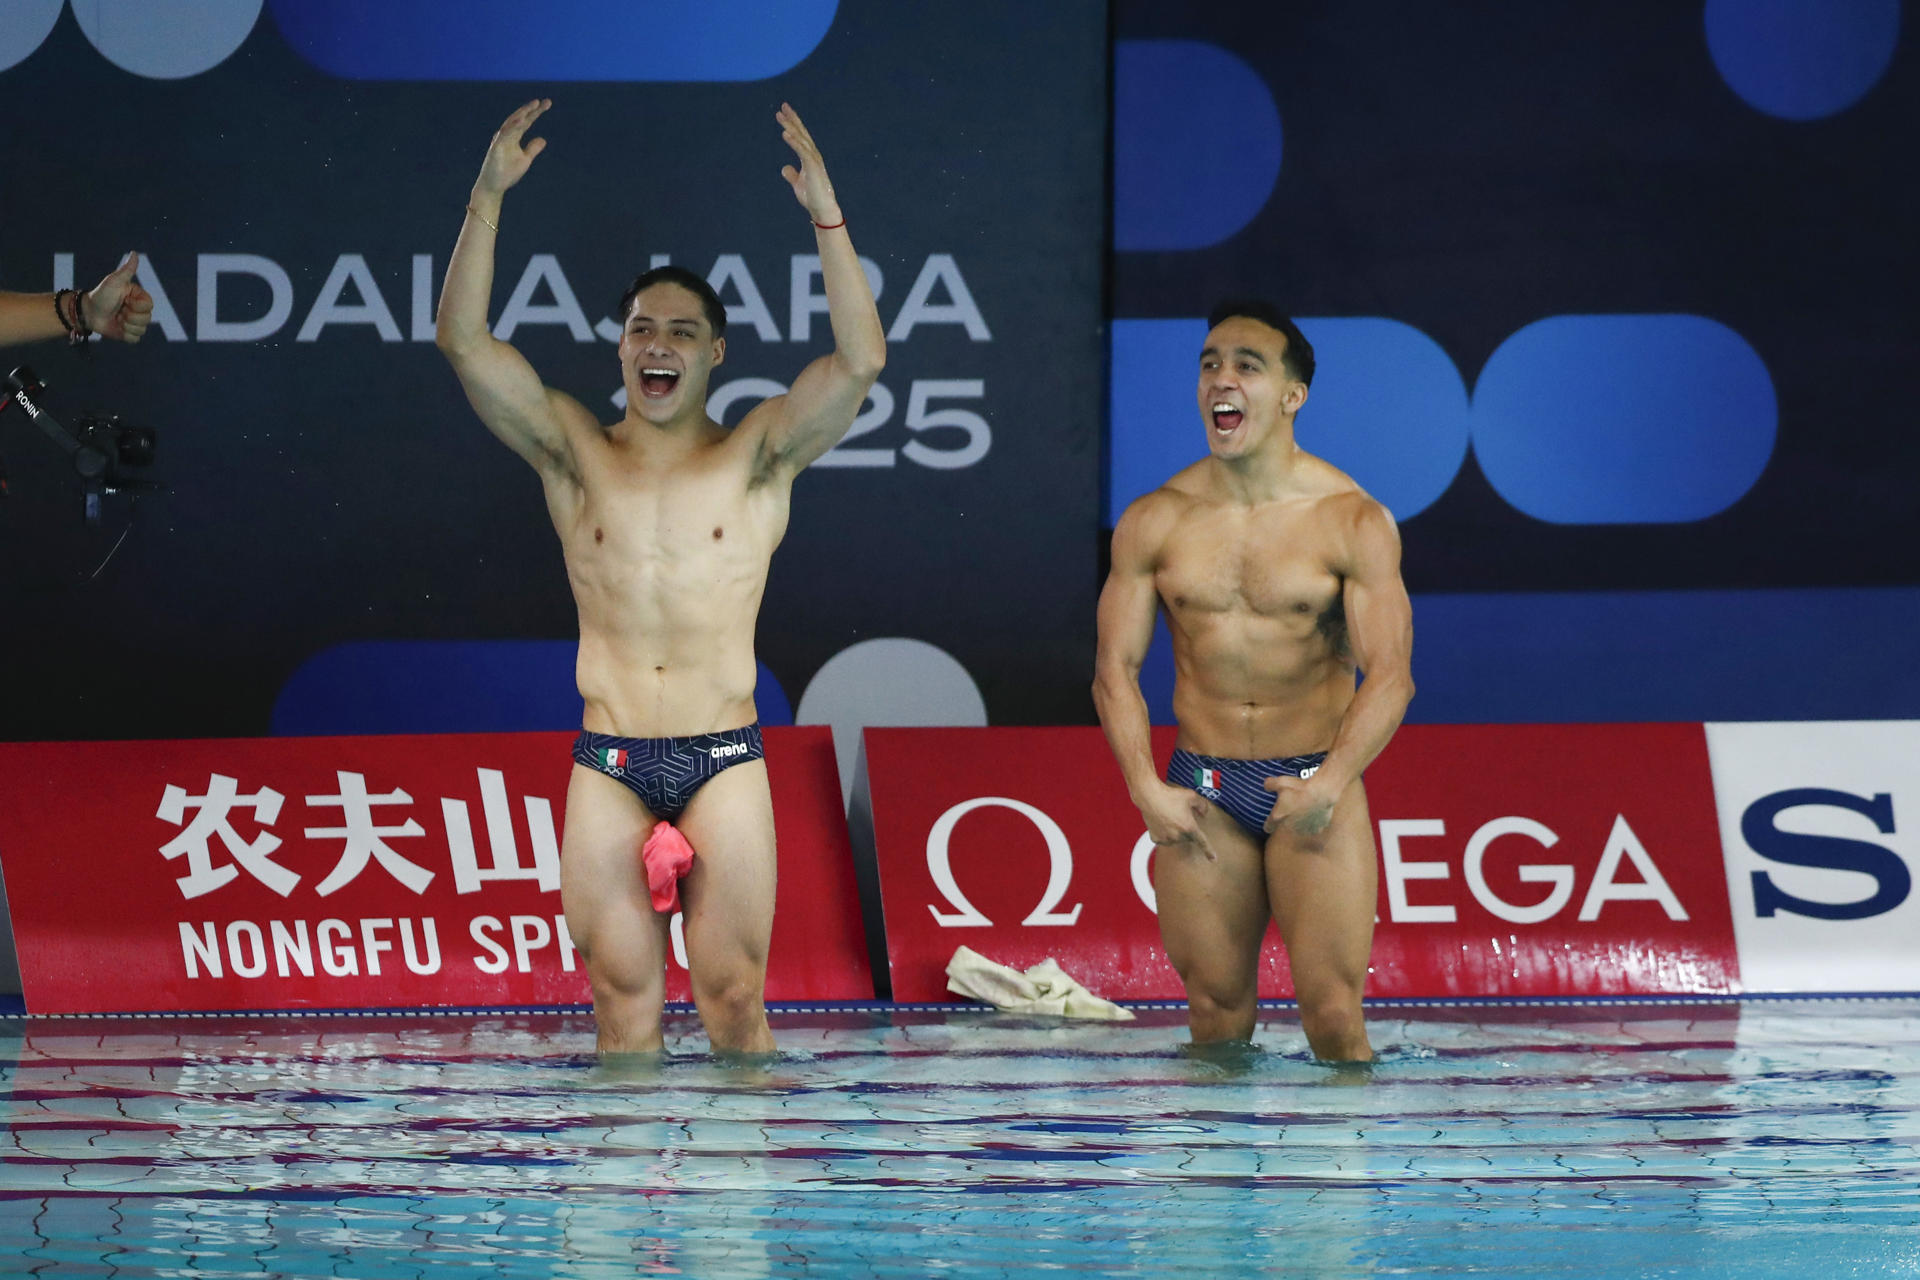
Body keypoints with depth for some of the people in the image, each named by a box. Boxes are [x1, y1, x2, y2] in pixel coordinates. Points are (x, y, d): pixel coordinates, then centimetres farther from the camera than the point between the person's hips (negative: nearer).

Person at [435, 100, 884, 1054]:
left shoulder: (755, 458, 6)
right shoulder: (575, 455, 9)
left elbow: (861, 360, -8)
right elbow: (463, 340, 0)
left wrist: (826, 216, -16)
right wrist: (487, 197, -9)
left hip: (724, 760, -1)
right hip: (608, 762, 1)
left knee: (734, 997, -3)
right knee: (623, 1001, -2)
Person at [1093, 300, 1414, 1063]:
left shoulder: (1352, 521, -4)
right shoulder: (1155, 522, 3)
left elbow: (1389, 676, -8)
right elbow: (1115, 669, 6)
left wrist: (1330, 784, -19)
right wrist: (1145, 788, -7)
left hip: (1315, 781, -2)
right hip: (1202, 790, 2)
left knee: (1333, 1016, -9)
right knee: (1215, 1014, 4)